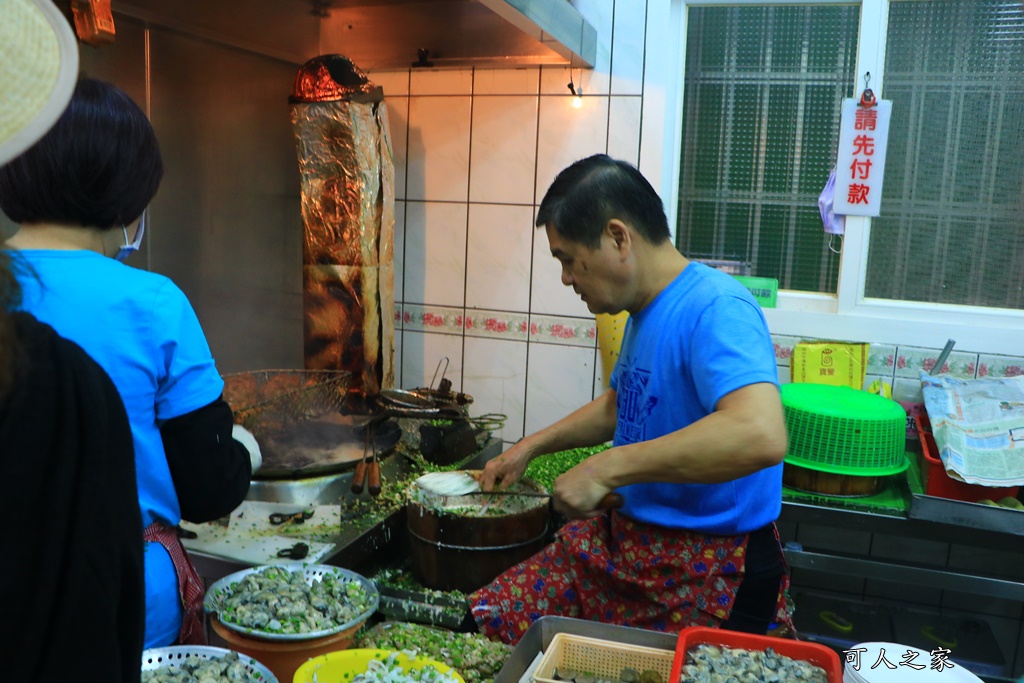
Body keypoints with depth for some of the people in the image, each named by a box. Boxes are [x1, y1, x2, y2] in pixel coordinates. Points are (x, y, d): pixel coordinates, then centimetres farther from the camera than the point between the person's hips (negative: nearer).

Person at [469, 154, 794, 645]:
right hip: (626, 543, 8)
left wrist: (605, 468, -32)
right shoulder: (648, 310, 10)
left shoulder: (715, 309, -22)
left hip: (707, 581, -8)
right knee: (491, 618, 2)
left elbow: (761, 435, -40)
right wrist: (531, 446, 22)